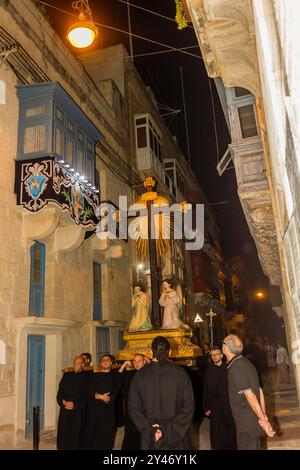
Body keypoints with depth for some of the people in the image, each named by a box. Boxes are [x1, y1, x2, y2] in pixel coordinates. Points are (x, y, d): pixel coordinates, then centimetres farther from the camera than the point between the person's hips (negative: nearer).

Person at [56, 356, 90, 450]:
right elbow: (60, 391, 8)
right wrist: (63, 401, -10)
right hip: (65, 410, 3)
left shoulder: (86, 378, 0)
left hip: (78, 411, -3)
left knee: (76, 434, 1)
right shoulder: (66, 375, 9)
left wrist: (75, 405, -11)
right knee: (63, 432, 2)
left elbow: (87, 395, -3)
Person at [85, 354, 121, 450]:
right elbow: (91, 391, 1)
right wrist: (101, 396, -13)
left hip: (109, 408, 0)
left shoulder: (115, 375, 12)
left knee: (107, 433, -2)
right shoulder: (95, 376, 12)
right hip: (94, 407, 0)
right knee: (93, 431, -2)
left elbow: (116, 390, 2)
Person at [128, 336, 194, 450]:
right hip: (176, 435, -1)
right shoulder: (180, 373, -10)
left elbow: (133, 407, -5)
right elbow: (188, 406, -11)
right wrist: (168, 430, -10)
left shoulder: (140, 375, -7)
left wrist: (150, 429, -7)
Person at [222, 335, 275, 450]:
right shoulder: (247, 363, 7)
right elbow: (259, 391, 9)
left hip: (246, 421, -9)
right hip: (254, 418, 9)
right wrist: (264, 416, 12)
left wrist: (262, 419, -19)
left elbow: (250, 396, -23)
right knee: (254, 446, 20)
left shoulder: (235, 368, -21)